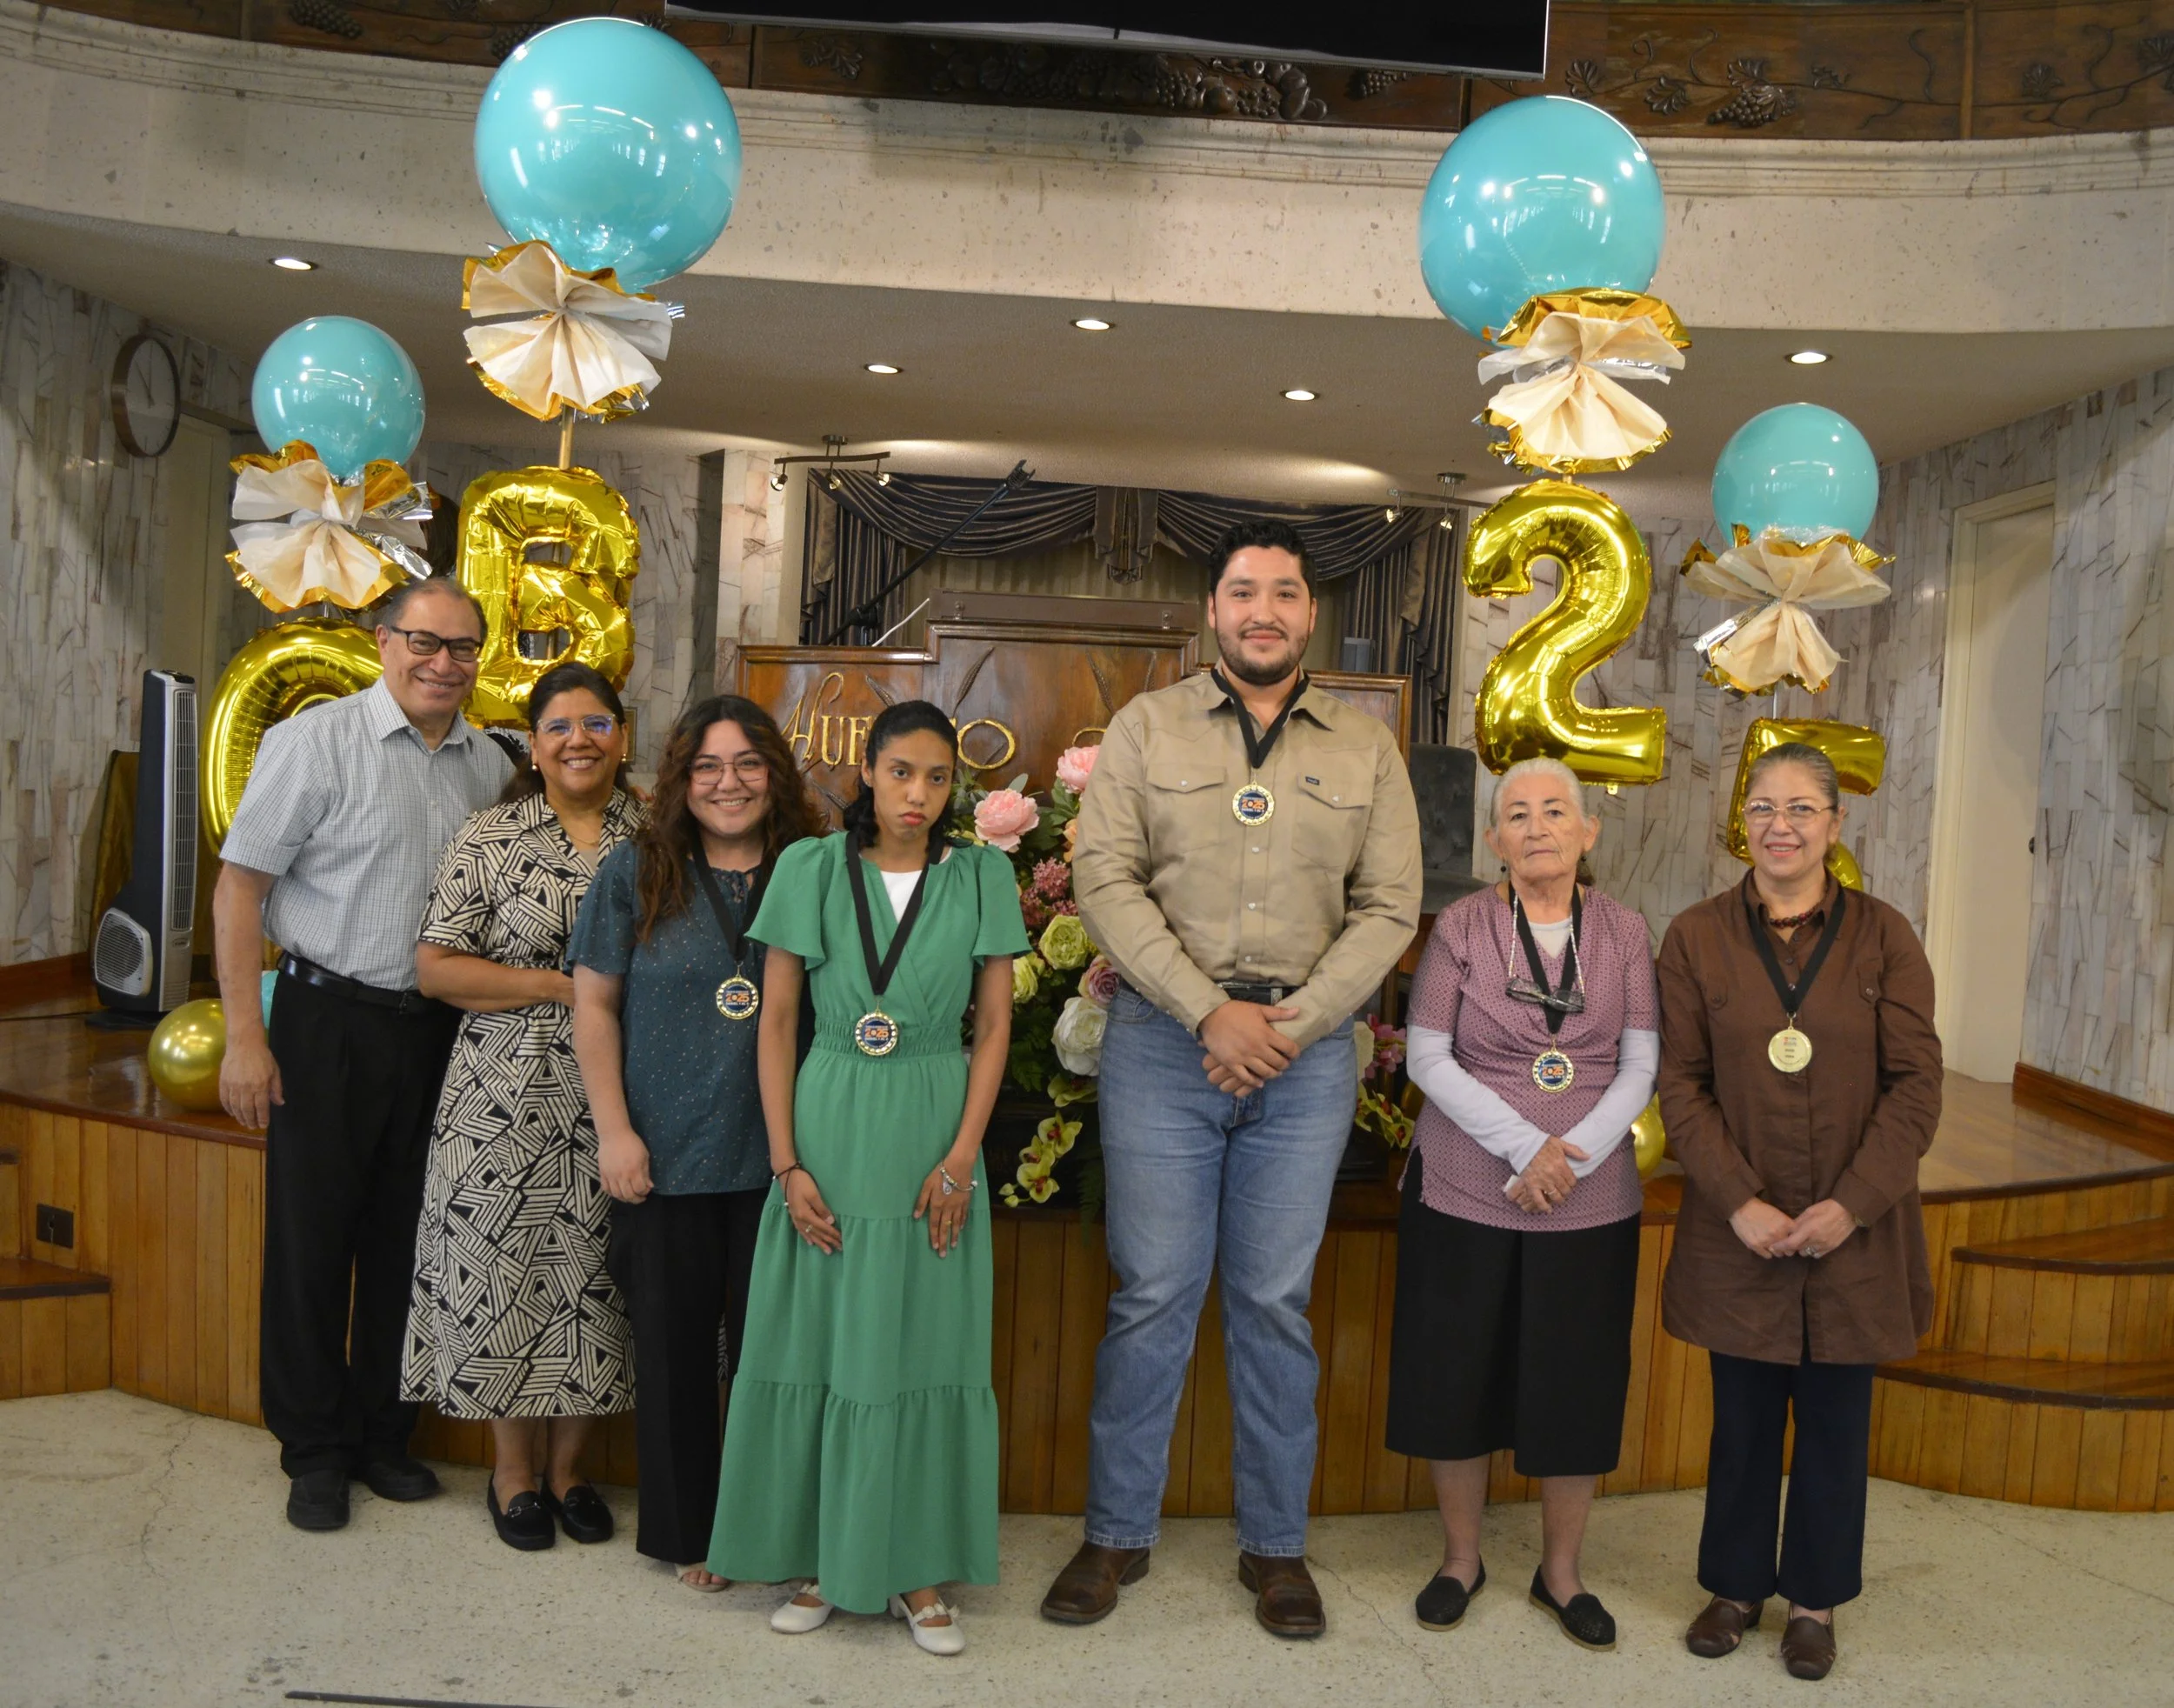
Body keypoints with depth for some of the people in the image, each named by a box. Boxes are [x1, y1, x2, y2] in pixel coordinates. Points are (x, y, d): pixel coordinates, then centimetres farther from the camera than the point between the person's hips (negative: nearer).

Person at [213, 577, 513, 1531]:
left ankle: (382, 1432, 29)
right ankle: (313, 1450, 23)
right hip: (330, 1025, -4)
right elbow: (240, 884, -8)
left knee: (406, 1237, 13)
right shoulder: (314, 742, -7)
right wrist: (244, 1033, -13)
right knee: (313, 1237, 6)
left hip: (439, 1029, 4)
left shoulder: (490, 765, 8)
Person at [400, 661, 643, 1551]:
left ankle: (566, 1465, 28)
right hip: (508, 1097, -2)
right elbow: (435, 968, -5)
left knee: (593, 1271, 9)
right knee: (505, 1268, 5)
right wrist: (561, 985, -12)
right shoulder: (488, 840, -1)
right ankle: (513, 1470, 26)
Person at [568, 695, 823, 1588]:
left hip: (775, 1158, 0)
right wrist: (614, 1130, -4)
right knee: (675, 1345, 10)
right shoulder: (635, 874, 2)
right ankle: (685, 1530, 28)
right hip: (666, 1159, 0)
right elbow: (595, 1004, 3)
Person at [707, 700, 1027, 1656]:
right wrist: (787, 1163, -5)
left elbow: (994, 1026, 1)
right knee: (817, 1345, 7)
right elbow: (776, 1021, 0)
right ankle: (820, 1557, 23)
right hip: (828, 1130, 0)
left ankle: (918, 1569, 20)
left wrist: (961, 1157, -8)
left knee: (926, 1350, 5)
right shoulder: (811, 869, -1)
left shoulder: (981, 878, 0)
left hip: (934, 1136, 0)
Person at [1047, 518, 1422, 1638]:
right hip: (1164, 1039, -1)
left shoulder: (1366, 750, 8)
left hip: (1307, 1048, 1)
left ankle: (1275, 1545, 24)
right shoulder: (1146, 728, 4)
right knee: (1152, 1295, 4)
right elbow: (1106, 880, -4)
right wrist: (1211, 1010, -13)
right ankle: (1116, 1534, 21)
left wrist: (1291, 1024, -10)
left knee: (1275, 1302, 9)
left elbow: (1388, 908, 3)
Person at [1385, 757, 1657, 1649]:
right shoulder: (1460, 926, -2)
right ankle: (1460, 1559, 28)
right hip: (1464, 1195, -1)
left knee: (1578, 1390, 9)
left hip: (1590, 1202, 1)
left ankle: (1561, 1572, 29)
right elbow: (1427, 1056, -6)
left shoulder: (1623, 932, 3)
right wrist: (1524, 1145, -15)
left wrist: (1574, 1158, -13)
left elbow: (1640, 1067, 0)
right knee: (1457, 1376, 7)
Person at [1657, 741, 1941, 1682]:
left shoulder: (1883, 936, -1)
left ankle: (1815, 1600, 30)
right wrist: (1741, 1203, -13)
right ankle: (1735, 1585, 31)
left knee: (1835, 1421, 12)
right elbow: (1681, 1083, -4)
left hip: (1856, 1231, 0)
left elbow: (1917, 1085, -4)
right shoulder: (1696, 936, -1)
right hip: (1737, 1230, 0)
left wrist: (1851, 1205, -13)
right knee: (1744, 1419, 11)